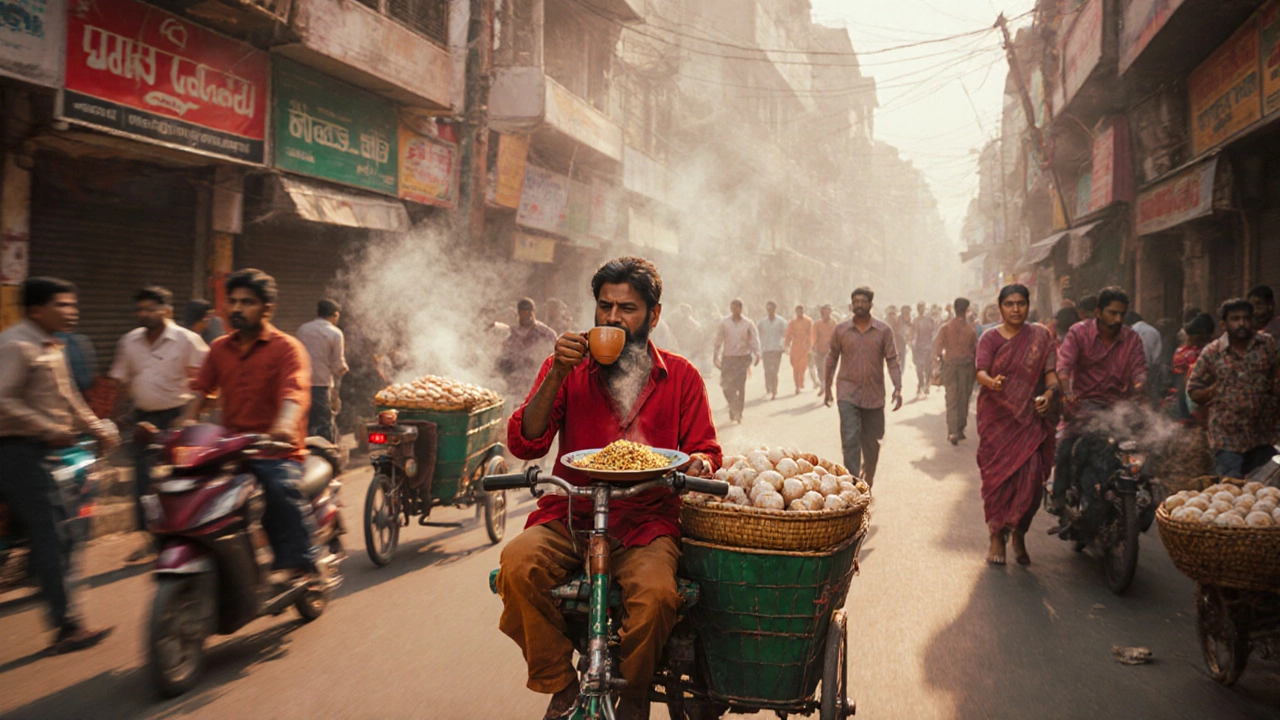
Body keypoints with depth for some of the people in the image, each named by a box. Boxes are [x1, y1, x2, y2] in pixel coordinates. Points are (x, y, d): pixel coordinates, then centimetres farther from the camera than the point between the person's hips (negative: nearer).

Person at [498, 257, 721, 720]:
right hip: (569, 515, 1)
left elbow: (705, 449, 12)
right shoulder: (568, 368, 9)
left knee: (656, 594, -32)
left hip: (646, 522, -1)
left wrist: (700, 465, -13)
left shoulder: (680, 377, 10)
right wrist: (557, 375, -12)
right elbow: (524, 443, -1)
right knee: (517, 564, -30)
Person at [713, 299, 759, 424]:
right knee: (726, 385, -7)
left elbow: (754, 340, -1)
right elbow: (718, 340, 6)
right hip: (728, 358, 1)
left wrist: (757, 354, -16)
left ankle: (738, 412, 11)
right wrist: (716, 356, 4)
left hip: (743, 357, -1)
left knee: (741, 386, -1)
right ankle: (733, 406, 17)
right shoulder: (724, 323, 4)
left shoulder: (748, 324, 2)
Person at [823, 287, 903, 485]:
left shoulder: (884, 331, 0)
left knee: (872, 443, 12)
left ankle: (868, 480, 32)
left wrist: (898, 388, -12)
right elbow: (832, 359, 9)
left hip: (874, 395, 1)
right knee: (850, 440, -12)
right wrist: (827, 388, 10)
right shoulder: (840, 330, 1)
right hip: (848, 394, -1)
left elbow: (892, 360, -1)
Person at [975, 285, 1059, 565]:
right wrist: (992, 382, -32)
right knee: (996, 476, -1)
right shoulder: (990, 337, 5)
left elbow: (1051, 371, 1)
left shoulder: (1040, 336, 8)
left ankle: (1018, 534, 12)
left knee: (1030, 476, -7)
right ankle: (997, 537, 10)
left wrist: (1050, 392, -21)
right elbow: (981, 371, -9)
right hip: (996, 416, 0)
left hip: (1031, 417, 0)